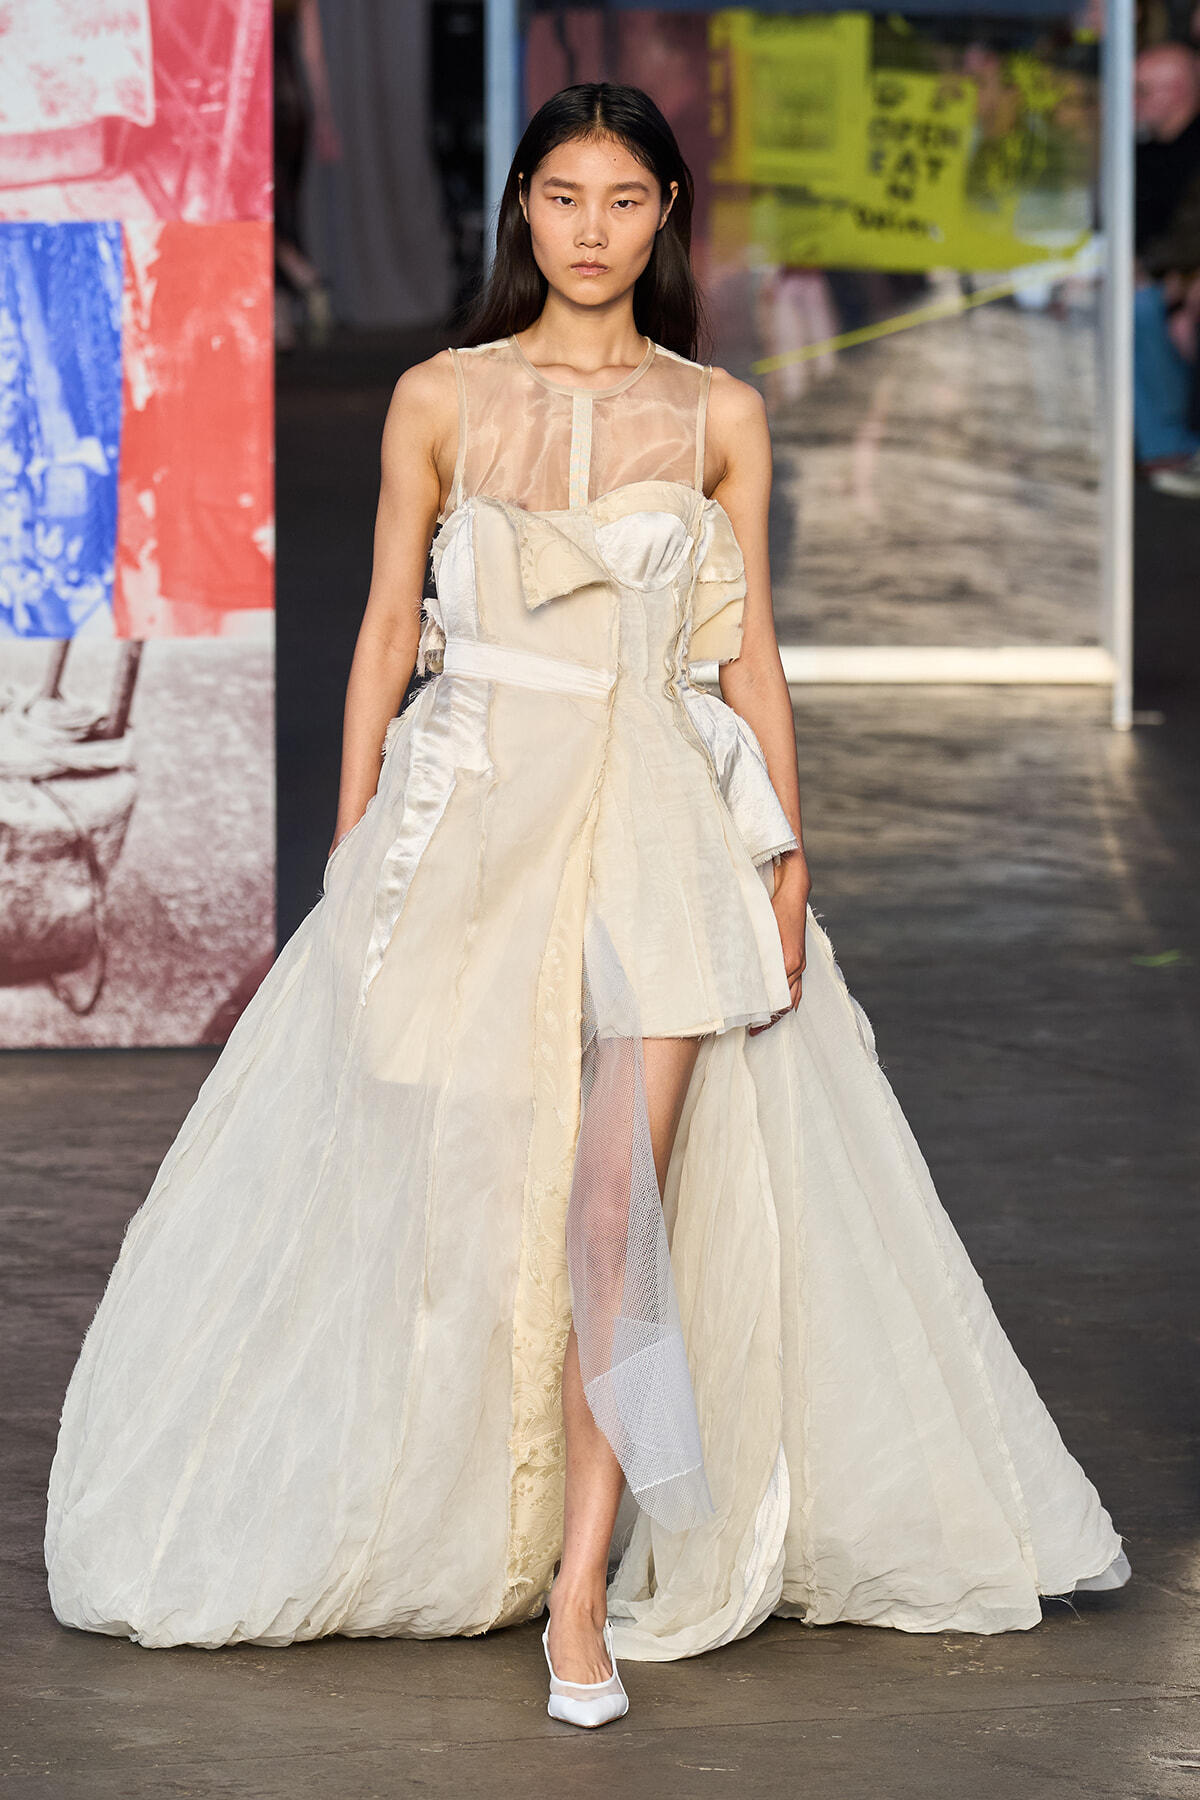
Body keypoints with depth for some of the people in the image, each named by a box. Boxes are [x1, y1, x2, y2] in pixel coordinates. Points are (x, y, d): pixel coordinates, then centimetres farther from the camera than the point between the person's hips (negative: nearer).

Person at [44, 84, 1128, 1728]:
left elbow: (750, 657, 7)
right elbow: (389, 629, 8)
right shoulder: (441, 400, 5)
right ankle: (438, 1521, 22)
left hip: (658, 821, -1)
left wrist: (787, 866, 1)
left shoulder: (719, 416, 6)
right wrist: (352, 846, 5)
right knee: (445, 1193, 4)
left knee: (621, 1202, -11)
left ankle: (586, 1584, -10)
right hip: (470, 810, 1)